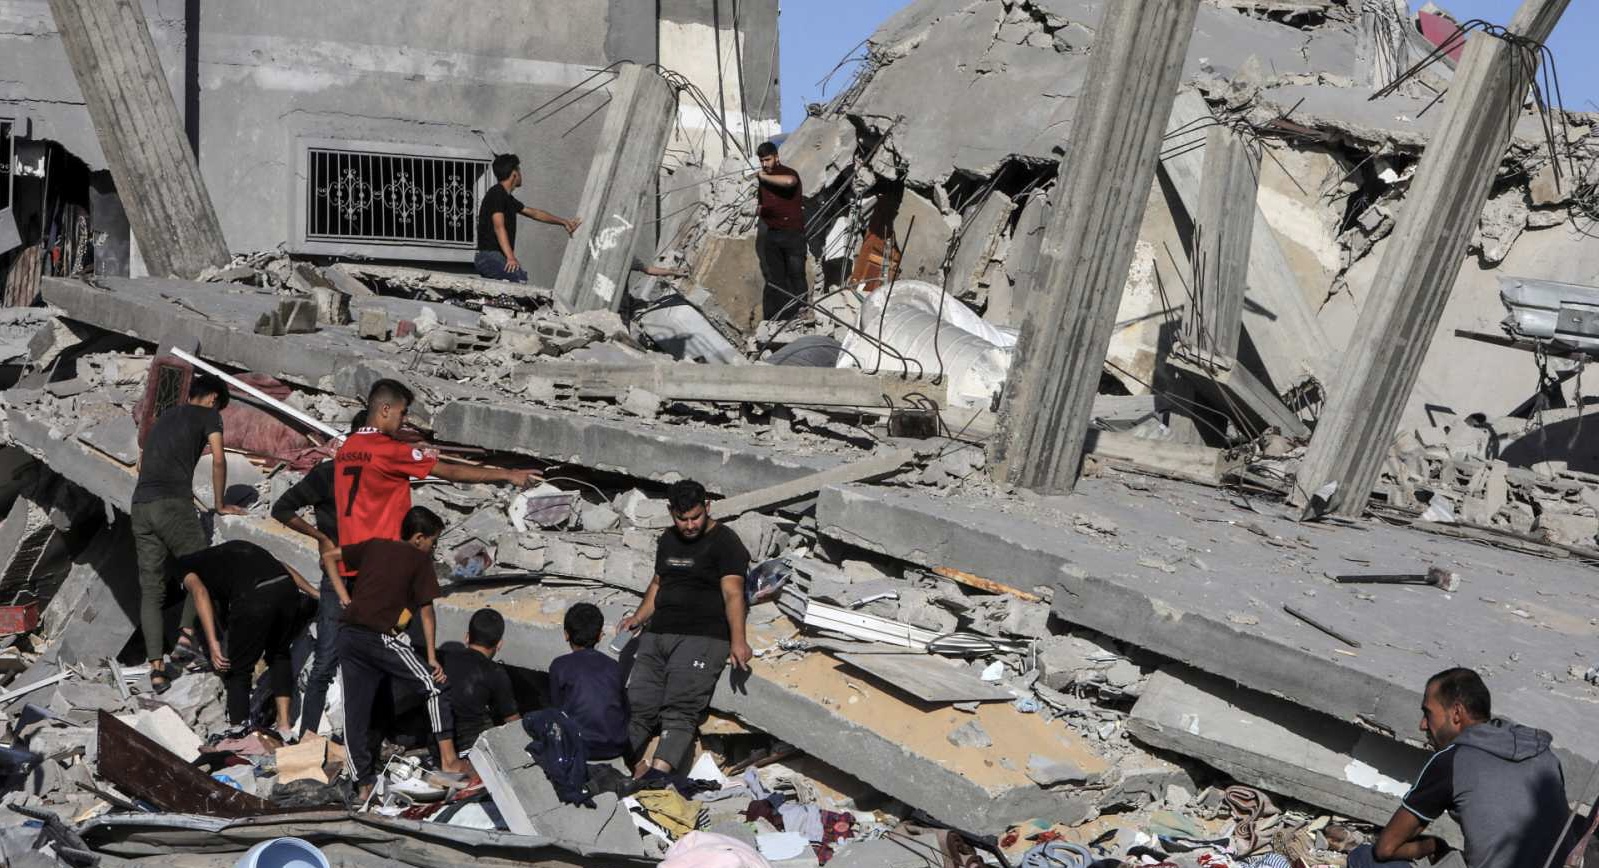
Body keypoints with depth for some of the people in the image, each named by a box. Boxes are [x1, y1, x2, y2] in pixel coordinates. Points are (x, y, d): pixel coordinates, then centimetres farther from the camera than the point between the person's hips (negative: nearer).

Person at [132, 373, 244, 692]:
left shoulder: (164, 417, 28)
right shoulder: (208, 415, 10)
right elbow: (218, 460, 2)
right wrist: (219, 505, 12)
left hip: (140, 507, 6)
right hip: (173, 506, -6)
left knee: (151, 591, 4)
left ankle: (156, 668, -2)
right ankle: (187, 635, -10)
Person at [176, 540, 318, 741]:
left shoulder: (184, 565, 22)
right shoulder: (236, 547, 39)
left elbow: (199, 592, 0)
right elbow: (281, 566, 28)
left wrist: (213, 643, -7)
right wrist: (317, 594, 25)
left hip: (253, 598, -6)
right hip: (288, 588, 6)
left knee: (237, 669, 15)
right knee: (279, 656, 28)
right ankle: (285, 726, 28)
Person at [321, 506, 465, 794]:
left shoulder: (374, 546, 18)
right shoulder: (420, 559, 5)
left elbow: (329, 557, 21)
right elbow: (426, 611, 4)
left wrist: (346, 600, 18)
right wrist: (432, 659, 6)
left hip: (350, 635, 6)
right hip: (384, 638, -5)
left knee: (355, 711, 7)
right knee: (434, 687, 6)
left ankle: (365, 784, 9)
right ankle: (449, 759, 0)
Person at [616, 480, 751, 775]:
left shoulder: (724, 542, -3)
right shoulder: (668, 540, 20)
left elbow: (733, 593, -15)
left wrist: (738, 641, -29)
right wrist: (639, 617, 13)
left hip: (702, 636, -7)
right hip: (657, 634, 7)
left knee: (680, 709, -23)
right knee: (636, 705, -9)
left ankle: (659, 771, -37)